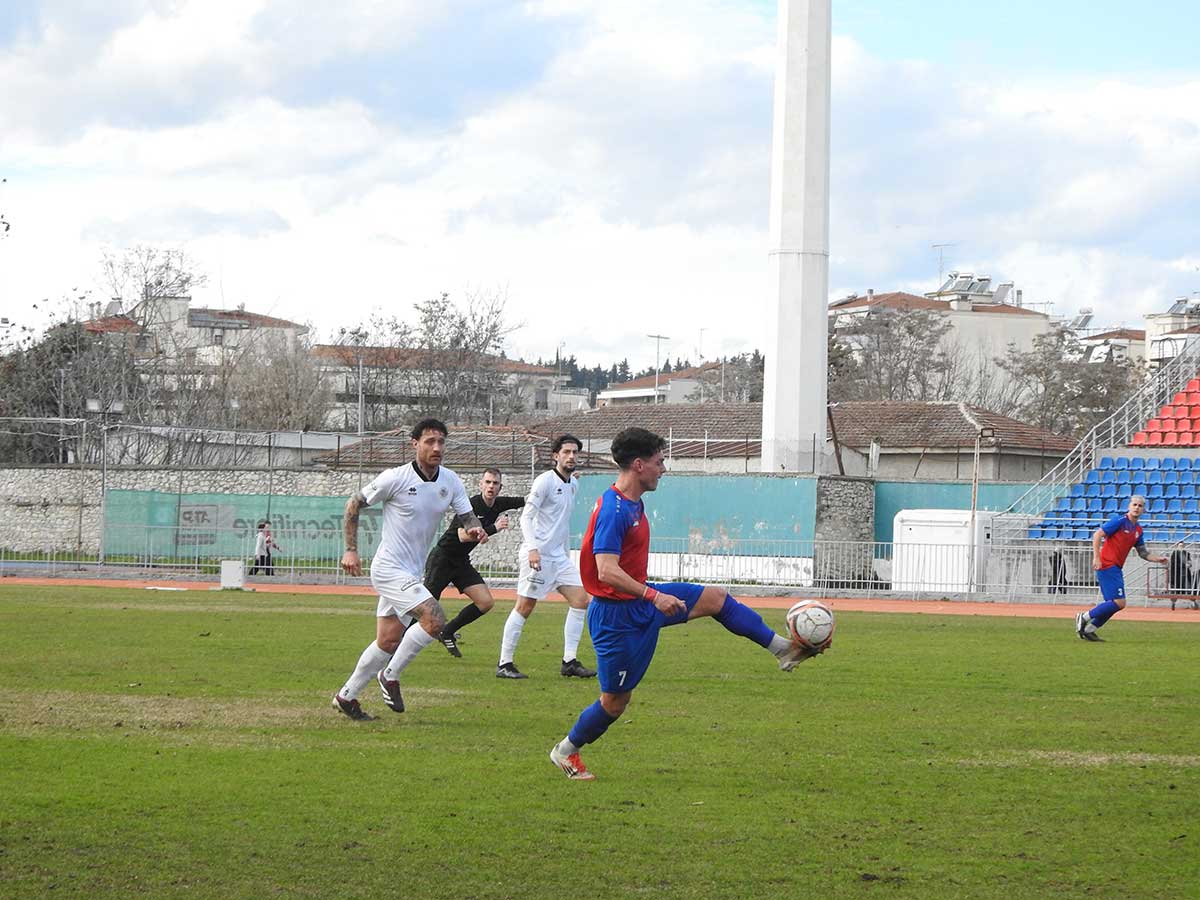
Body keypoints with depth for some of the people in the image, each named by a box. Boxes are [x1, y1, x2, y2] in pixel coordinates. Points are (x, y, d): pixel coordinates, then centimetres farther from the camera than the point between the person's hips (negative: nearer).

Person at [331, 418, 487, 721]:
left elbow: (467, 518, 5)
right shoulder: (395, 478, -13)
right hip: (389, 568, -7)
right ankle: (391, 676, -5)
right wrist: (350, 549, -8)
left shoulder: (451, 482, 3)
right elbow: (354, 504, -3)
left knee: (389, 642, 10)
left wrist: (475, 529, -20)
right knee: (435, 620, -21)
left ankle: (346, 696, 24)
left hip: (413, 572, 7)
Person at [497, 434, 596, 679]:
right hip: (537, 554, -8)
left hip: (559, 556, 8)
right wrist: (532, 548, -27)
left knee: (580, 600, 0)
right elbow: (526, 516, -15)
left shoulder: (573, 483, 14)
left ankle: (569, 661, 3)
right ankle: (504, 664, 0)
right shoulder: (545, 481, -11)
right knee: (525, 607, -6)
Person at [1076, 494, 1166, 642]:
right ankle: (1085, 617, -6)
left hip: (1115, 568, 9)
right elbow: (1097, 535, -14)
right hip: (1107, 565, -9)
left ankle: (1088, 630, 16)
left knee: (1112, 604, 11)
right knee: (1119, 603, -14)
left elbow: (1143, 553, 22)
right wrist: (1096, 557, -21)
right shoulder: (1120, 521, -9)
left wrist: (1159, 559, 6)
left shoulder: (1138, 530, 15)